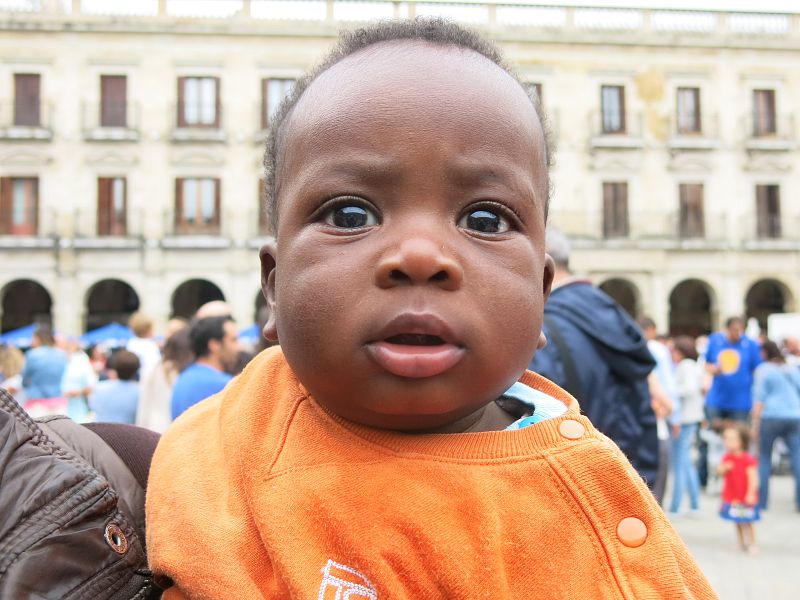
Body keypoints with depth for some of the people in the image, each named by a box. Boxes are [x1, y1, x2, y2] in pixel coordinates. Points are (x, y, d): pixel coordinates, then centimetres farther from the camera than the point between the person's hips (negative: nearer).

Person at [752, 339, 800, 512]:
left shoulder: (763, 370, -1)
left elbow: (759, 398, -5)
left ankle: (761, 501, 6)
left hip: (771, 416, -4)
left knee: (764, 459, 6)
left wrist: (755, 423, -4)